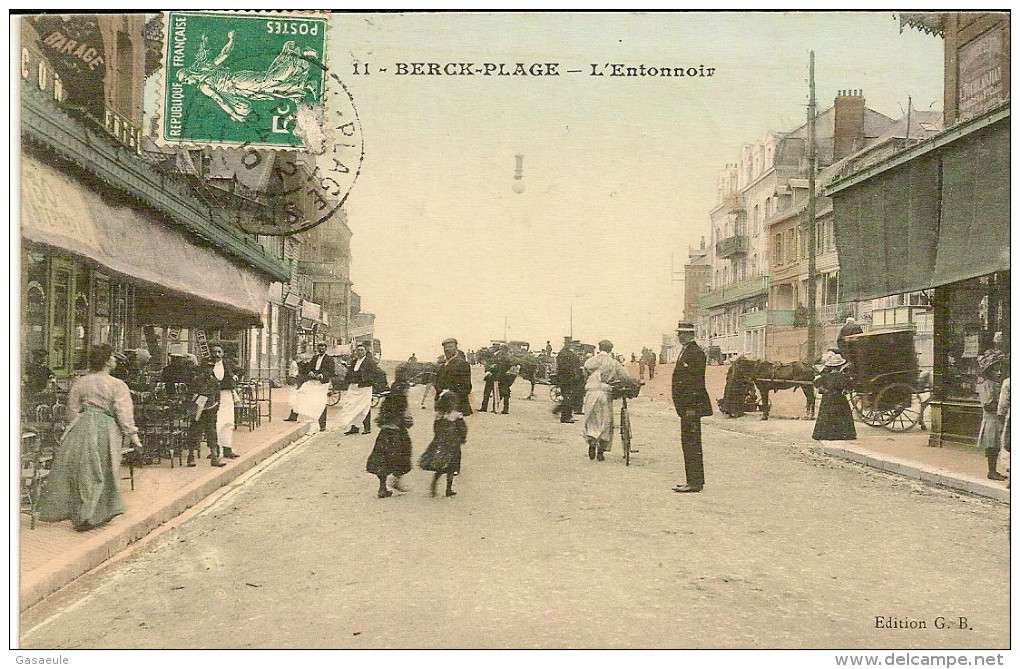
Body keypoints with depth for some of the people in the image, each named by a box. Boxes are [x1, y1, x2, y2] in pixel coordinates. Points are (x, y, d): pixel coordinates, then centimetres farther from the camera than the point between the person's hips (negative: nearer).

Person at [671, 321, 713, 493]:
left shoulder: (696, 352, -13)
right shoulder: (685, 351, 18)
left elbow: (697, 381, -19)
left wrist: (691, 407, -22)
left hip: (692, 406, -10)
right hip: (686, 406, 10)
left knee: (692, 443, -7)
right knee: (688, 443, 13)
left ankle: (695, 482, -3)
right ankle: (693, 480, 19)